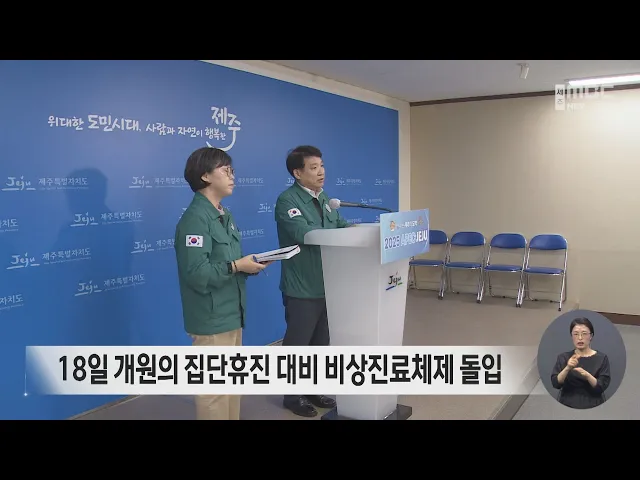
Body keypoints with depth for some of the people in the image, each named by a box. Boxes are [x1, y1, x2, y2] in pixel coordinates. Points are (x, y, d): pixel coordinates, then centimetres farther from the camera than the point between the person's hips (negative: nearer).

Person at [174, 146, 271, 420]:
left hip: (231, 315, 9)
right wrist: (236, 266, -21)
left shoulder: (224, 216, 12)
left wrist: (249, 264, -2)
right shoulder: (195, 218, -17)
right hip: (212, 320, -9)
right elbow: (196, 274, -25)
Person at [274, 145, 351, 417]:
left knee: (321, 341, 19)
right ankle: (293, 395, 24)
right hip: (302, 289, -8)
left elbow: (340, 226, 12)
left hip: (327, 285, 8)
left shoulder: (324, 198, 11)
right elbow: (303, 233, -28)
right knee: (297, 343, 7)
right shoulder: (287, 200, -16)